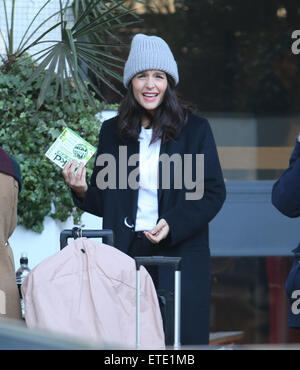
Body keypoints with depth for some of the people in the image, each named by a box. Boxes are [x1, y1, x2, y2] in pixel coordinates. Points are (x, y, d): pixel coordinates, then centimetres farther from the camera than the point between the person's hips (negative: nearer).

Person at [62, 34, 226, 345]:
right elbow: (104, 201, 14)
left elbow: (214, 193, -1)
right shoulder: (112, 131, 10)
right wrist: (82, 191, -8)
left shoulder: (195, 129, 2)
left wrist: (173, 224, -14)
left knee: (183, 338, -3)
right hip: (125, 255, 2)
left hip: (180, 254, -2)